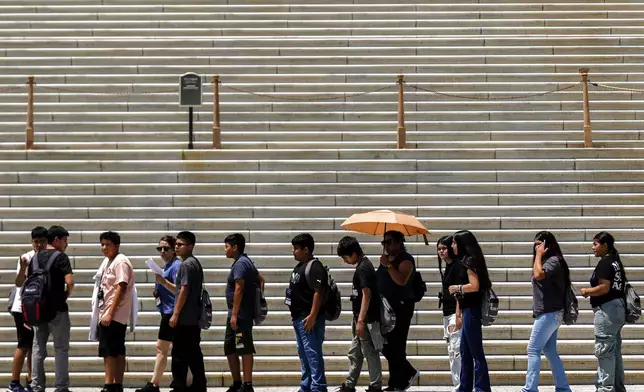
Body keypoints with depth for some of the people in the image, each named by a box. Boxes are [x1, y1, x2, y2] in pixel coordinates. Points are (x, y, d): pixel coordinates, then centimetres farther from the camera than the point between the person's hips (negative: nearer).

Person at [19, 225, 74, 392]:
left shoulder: (35, 258, 10)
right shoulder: (61, 257, -9)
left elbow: (20, 282, 12)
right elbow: (70, 282, -20)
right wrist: (67, 295, -1)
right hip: (57, 309, -6)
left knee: (38, 349, 9)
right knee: (61, 349, 1)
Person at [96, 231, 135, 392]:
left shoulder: (120, 262, -11)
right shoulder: (108, 261, 16)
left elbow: (121, 288, -18)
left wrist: (110, 313, -21)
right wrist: (105, 313, 14)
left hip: (114, 315, -9)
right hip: (107, 314, 9)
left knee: (108, 350, -11)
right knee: (117, 351, 11)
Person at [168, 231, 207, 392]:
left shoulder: (186, 264, -13)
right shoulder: (195, 263, 16)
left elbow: (184, 290, -18)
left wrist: (175, 314, -17)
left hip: (184, 318, -9)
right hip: (194, 317, 9)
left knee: (179, 354, -6)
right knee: (193, 353, 10)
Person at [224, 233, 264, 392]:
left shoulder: (240, 264, -14)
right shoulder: (247, 262, 17)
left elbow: (239, 289, -20)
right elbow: (261, 280, 25)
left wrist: (234, 314, -22)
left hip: (240, 315, -10)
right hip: (235, 315, 10)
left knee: (244, 349, -6)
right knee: (229, 348, 13)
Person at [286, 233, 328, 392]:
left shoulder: (314, 267, -15)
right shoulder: (300, 266, 17)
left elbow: (318, 292, -22)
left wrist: (312, 316, -26)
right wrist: (294, 313, 21)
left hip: (309, 319, -11)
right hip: (299, 318, 11)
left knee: (313, 354, -10)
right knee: (304, 354, 16)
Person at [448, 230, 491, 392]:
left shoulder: (469, 261, -12)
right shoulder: (464, 262, 16)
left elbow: (474, 286, -23)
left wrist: (456, 288, -9)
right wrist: (458, 313, 14)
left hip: (472, 311, -10)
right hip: (468, 310, 10)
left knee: (476, 352, -6)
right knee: (465, 351, 13)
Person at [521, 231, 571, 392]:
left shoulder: (553, 260, -12)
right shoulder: (547, 261, 16)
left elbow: (538, 275, -26)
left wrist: (539, 255, -17)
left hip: (549, 313, -10)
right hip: (548, 313, 10)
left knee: (533, 350, -11)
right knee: (550, 351, 10)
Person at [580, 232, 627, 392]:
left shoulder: (605, 263, -14)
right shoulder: (616, 261, 15)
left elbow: (604, 288, -23)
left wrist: (587, 291, -8)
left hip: (607, 309, -10)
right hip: (618, 307, 10)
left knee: (604, 351, -7)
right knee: (615, 351, 14)